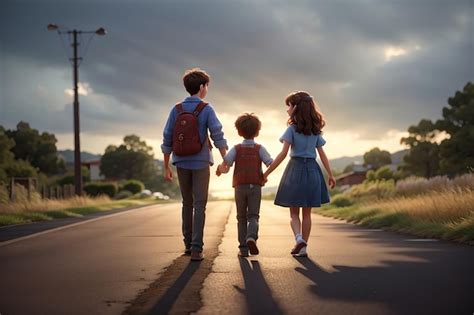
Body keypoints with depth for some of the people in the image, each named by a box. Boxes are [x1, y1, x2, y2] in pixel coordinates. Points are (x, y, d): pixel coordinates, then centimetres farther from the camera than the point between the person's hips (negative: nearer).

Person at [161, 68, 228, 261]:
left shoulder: (177, 110, 3)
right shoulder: (206, 109, -6)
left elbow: (167, 140, 3)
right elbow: (218, 136, -11)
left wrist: (166, 167, 10)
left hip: (182, 163, 4)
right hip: (201, 163, -3)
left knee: (187, 204, 17)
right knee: (199, 205, -1)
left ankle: (188, 244, 22)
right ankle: (196, 248, -8)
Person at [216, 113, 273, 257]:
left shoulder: (236, 149, 1)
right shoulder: (259, 148, 2)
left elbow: (225, 163, -13)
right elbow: (271, 164, -8)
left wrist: (220, 169, 8)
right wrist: (265, 175, 10)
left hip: (240, 187, 1)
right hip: (255, 186, -1)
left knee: (242, 218, 11)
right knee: (253, 216, 2)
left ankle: (243, 248, 8)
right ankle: (251, 237, -28)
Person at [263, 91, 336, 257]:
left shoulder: (292, 128, -6)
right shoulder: (315, 130, 7)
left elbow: (283, 153, -13)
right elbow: (322, 154, 5)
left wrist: (267, 172, -11)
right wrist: (330, 175, 10)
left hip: (295, 168, -3)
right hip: (312, 169, 4)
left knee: (294, 212, 6)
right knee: (307, 212, 10)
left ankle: (299, 237, -18)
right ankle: (303, 247, 10)